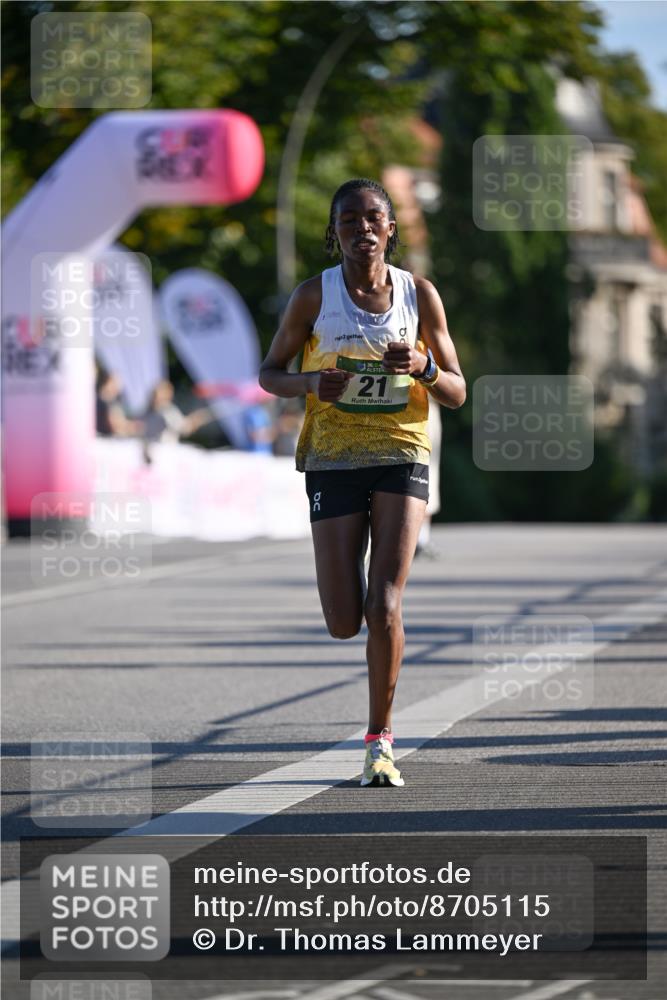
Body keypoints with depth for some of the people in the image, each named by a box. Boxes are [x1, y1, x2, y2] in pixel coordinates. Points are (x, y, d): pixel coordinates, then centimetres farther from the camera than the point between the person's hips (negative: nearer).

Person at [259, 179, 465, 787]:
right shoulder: (314, 296, -2)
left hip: (402, 458, 0)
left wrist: (424, 367, -16)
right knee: (345, 625, -3)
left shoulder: (419, 294, 1)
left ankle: (380, 739, -2)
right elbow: (269, 374, 7)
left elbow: (457, 394, 6)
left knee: (385, 606, -16)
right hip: (334, 462, 0)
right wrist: (310, 383, -14)